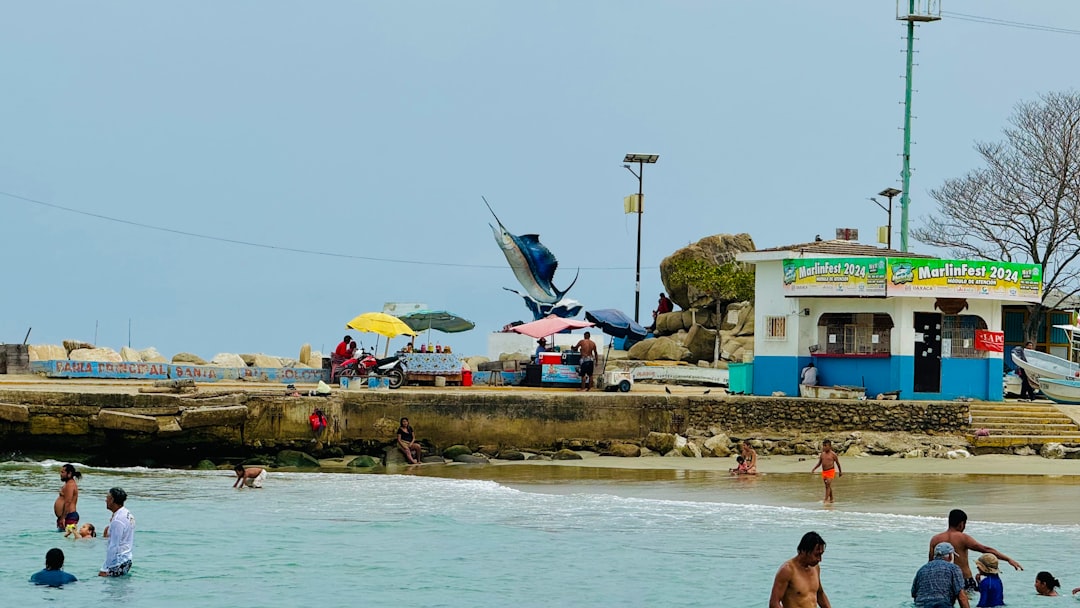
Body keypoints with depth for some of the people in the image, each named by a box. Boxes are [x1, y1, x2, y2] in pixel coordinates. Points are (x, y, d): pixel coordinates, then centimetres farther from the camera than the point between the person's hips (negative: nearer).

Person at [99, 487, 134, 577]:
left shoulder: (117, 520, -17)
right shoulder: (128, 514, 12)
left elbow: (114, 547, -19)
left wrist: (104, 569, -18)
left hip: (118, 562, -10)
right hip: (127, 559, 10)